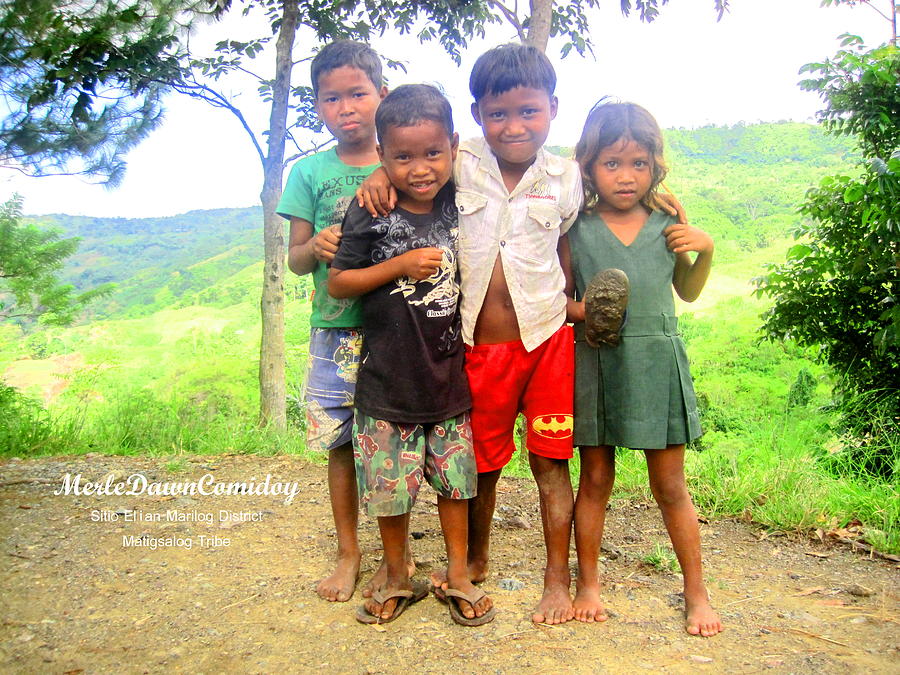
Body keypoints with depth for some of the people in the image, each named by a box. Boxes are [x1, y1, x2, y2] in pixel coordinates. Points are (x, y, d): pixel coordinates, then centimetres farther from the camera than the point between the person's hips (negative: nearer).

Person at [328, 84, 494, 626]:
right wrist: (401, 265, -19)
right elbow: (337, 283, -9)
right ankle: (398, 580, 32)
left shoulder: (456, 203, 2)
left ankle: (459, 576, 31)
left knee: (455, 479, 13)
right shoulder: (371, 213, -10)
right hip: (388, 379, -3)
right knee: (391, 485, 8)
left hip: (449, 373, 3)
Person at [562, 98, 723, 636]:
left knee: (671, 486, 10)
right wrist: (579, 310, -16)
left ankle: (696, 591, 28)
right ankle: (588, 582, 30)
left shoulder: (668, 224, 3)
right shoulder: (576, 229, -2)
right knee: (595, 480, 12)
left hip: (657, 363, 1)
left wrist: (706, 251, -1)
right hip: (595, 364, -1)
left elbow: (688, 293, 15)